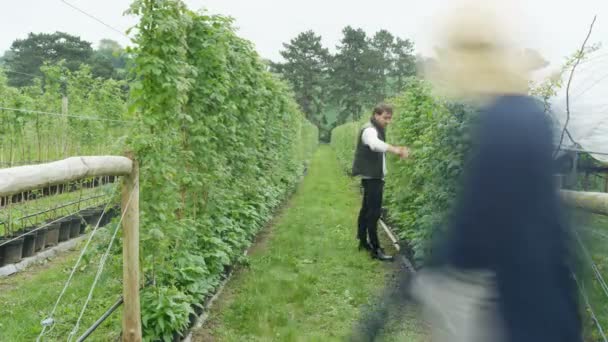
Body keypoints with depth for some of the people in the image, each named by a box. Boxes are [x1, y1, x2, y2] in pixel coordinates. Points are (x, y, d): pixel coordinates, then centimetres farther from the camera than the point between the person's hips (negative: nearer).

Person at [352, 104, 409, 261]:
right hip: (371, 177, -10)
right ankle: (376, 250, -11)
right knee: (374, 213, -12)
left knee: (366, 210, 16)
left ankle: (363, 242, 26)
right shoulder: (369, 130, -17)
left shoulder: (378, 130, 16)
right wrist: (394, 149, -54)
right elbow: (375, 144, -39)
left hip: (374, 177, 10)